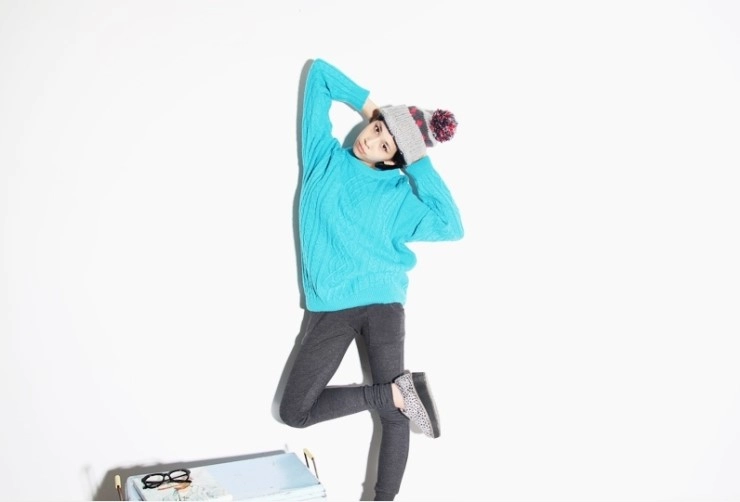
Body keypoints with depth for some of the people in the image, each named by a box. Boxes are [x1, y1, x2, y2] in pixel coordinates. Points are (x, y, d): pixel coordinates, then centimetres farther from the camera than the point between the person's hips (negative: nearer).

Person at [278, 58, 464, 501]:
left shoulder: (398, 192, 7)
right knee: (294, 411, -3)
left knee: (395, 415, -6)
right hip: (328, 310, 2)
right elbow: (320, 74, 12)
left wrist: (420, 163, -4)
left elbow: (450, 227, -9)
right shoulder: (324, 155, 9)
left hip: (383, 306, -1)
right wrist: (367, 104, 9)